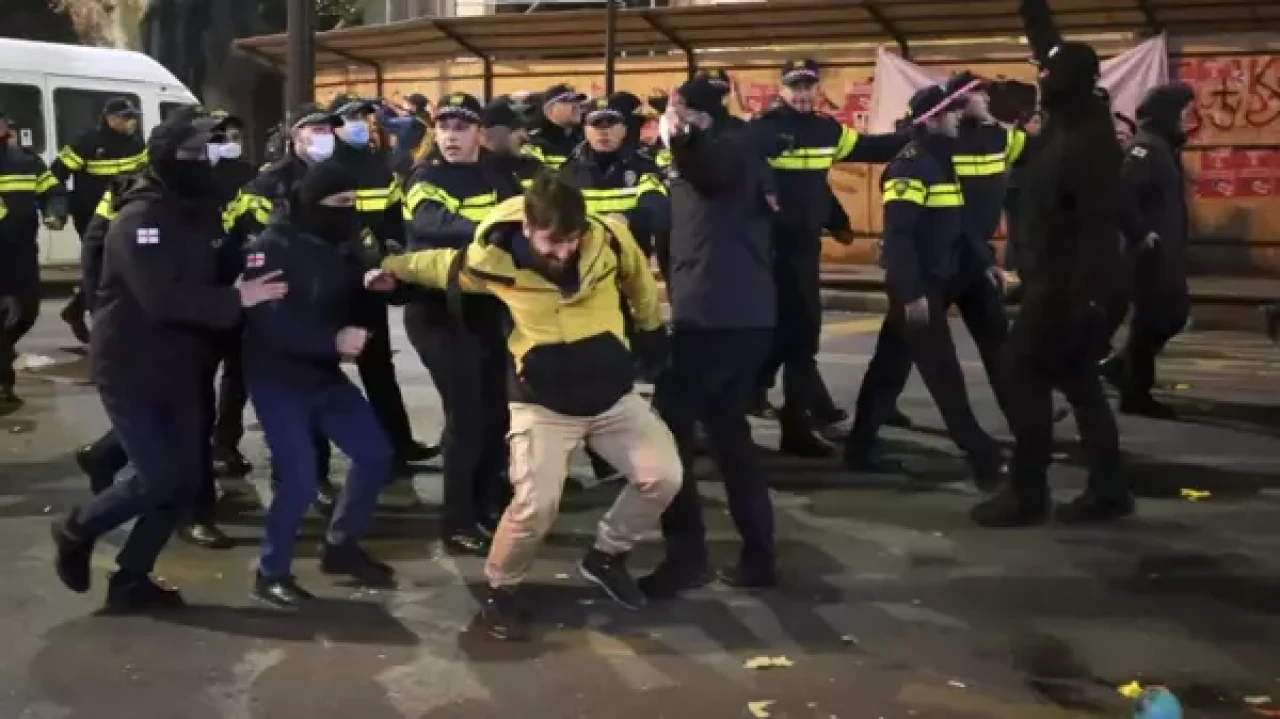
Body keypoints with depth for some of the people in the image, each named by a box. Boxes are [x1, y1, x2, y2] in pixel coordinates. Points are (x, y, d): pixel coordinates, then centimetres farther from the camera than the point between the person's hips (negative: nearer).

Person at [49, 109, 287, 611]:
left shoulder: (200, 213, 9)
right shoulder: (140, 219, -18)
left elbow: (213, 276, 12)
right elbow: (163, 298, -30)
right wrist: (236, 299, -30)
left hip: (181, 368, 8)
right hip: (131, 370, -8)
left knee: (186, 478, 5)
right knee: (159, 478, -10)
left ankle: (130, 579, 18)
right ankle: (77, 529, 17)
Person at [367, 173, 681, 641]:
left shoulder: (611, 239, -14)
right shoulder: (495, 258, -17)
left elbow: (639, 279, 9)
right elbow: (444, 264, 7)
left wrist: (651, 328, 21)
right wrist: (392, 268, 13)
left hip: (614, 396, 3)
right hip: (542, 404, -3)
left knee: (663, 478, -8)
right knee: (535, 506, -16)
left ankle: (606, 557, 18)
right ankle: (500, 591, 12)